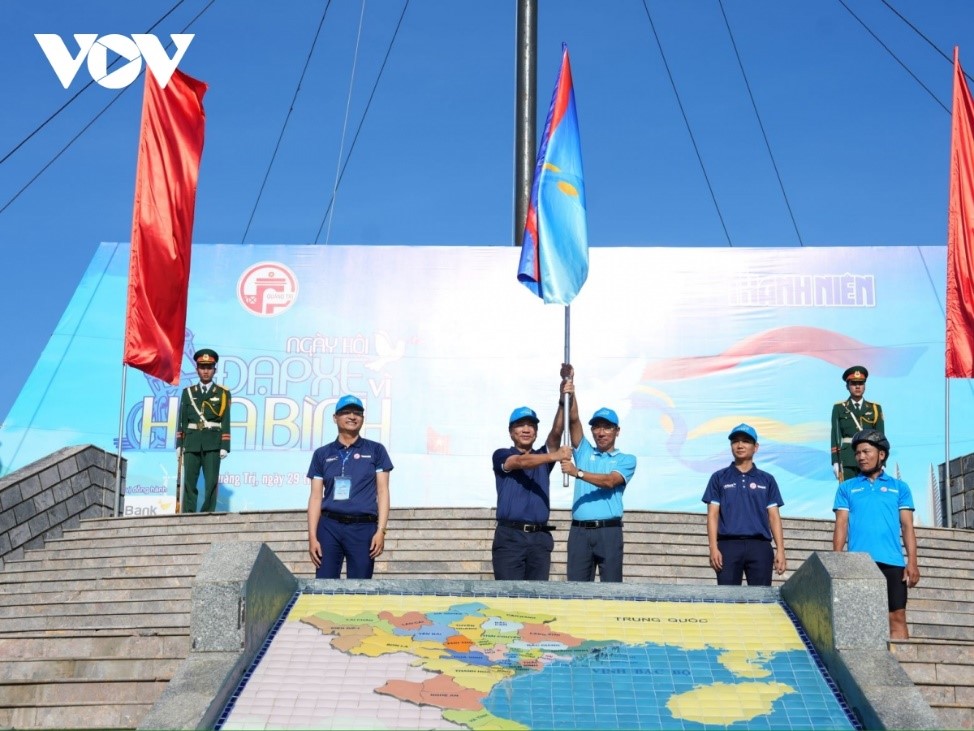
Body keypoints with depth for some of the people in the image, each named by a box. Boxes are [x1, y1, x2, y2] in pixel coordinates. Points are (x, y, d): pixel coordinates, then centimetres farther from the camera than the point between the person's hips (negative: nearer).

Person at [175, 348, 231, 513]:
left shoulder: (223, 393, 8)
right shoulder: (188, 392, 14)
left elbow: (225, 421, 3)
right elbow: (182, 419, 11)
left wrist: (225, 446, -5)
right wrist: (179, 444, 4)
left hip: (213, 443, -2)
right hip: (192, 442, 2)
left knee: (211, 482, -5)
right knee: (189, 481, -3)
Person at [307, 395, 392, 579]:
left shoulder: (375, 450, 8)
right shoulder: (322, 454, 11)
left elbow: (382, 492, 4)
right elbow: (316, 497, 8)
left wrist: (381, 531, -6)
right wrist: (312, 537, -1)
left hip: (363, 528, -1)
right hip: (329, 526, 1)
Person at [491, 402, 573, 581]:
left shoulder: (542, 456, 17)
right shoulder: (502, 456, 6)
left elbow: (556, 433, -1)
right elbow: (522, 462, -15)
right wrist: (555, 456, -33)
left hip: (540, 538, 4)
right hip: (509, 536, -4)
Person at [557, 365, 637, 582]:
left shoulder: (626, 460, 10)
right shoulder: (584, 452, 18)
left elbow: (610, 481, -10)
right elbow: (573, 420, 4)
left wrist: (578, 472, -22)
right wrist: (569, 391, -11)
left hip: (609, 530, -3)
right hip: (580, 530, 3)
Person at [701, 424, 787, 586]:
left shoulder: (767, 480, 14)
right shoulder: (719, 478, 11)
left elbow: (774, 516, 10)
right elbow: (713, 515, 6)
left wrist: (780, 550, 0)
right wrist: (713, 548, -6)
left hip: (760, 546, 1)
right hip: (728, 545, -1)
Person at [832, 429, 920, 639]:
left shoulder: (899, 487, 14)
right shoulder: (847, 488, 14)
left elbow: (907, 527, 9)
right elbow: (841, 526, 9)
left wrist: (912, 562, -2)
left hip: (892, 562, 0)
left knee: (897, 617, -5)